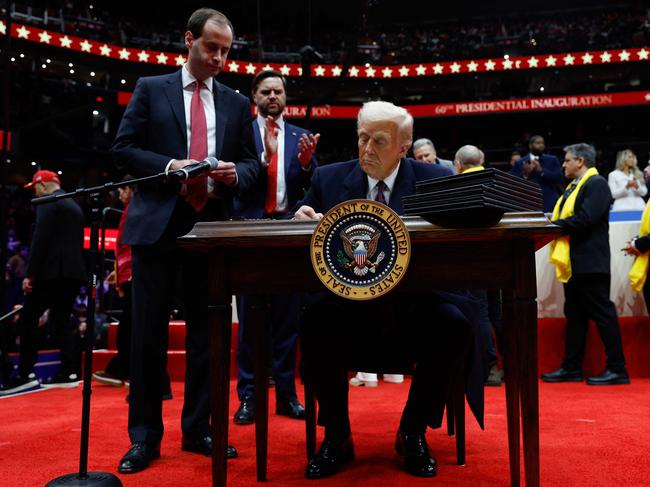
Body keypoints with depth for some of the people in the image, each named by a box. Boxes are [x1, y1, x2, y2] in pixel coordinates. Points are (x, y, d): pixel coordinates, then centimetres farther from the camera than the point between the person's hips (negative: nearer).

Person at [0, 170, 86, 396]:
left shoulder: (48, 203, -5)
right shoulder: (74, 206, 21)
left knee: (27, 320, -3)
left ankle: (25, 374, -4)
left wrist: (30, 274, -15)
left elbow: (40, 239, -15)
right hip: (73, 272, 8)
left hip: (52, 271, -8)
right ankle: (69, 373, 6)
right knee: (62, 320, 10)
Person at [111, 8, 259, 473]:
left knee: (206, 330, 6)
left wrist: (235, 173, -10)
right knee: (149, 330, 2)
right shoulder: (151, 89, 7)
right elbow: (123, 148, 3)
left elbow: (252, 163, 13)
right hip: (158, 222, -2)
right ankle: (144, 435, 14)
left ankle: (198, 428, 19)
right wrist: (169, 166, -13)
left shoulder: (237, 104, 13)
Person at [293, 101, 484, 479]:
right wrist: (303, 220, -16)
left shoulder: (436, 180, 2)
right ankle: (336, 436, -5)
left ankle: (414, 433, -4)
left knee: (454, 323, -29)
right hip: (346, 307, 1)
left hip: (415, 307, 0)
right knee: (315, 322, -30)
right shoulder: (329, 178, 6)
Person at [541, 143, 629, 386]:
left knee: (602, 313, -3)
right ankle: (571, 368, 18)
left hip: (589, 263, -10)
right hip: (572, 262, 10)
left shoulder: (596, 183, -10)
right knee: (574, 315, 12)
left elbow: (586, 219, -22)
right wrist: (552, 223, 0)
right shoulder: (574, 185, 20)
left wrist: (554, 226, -16)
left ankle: (617, 369, 6)